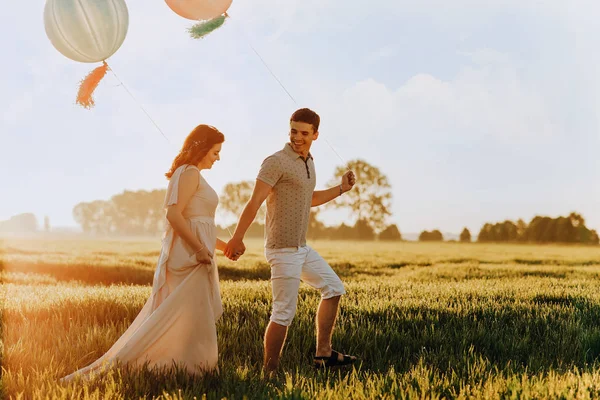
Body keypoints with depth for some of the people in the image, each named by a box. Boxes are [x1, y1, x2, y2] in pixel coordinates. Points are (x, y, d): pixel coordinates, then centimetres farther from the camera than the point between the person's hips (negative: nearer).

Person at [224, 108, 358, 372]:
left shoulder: (308, 163, 13)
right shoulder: (276, 162, -14)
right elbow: (254, 202, -22)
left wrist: (341, 189, 19)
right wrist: (237, 238, -29)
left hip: (302, 248, 10)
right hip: (283, 249, -9)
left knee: (333, 288, 17)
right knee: (284, 313, -8)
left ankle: (323, 354, 21)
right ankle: (270, 371, 3)